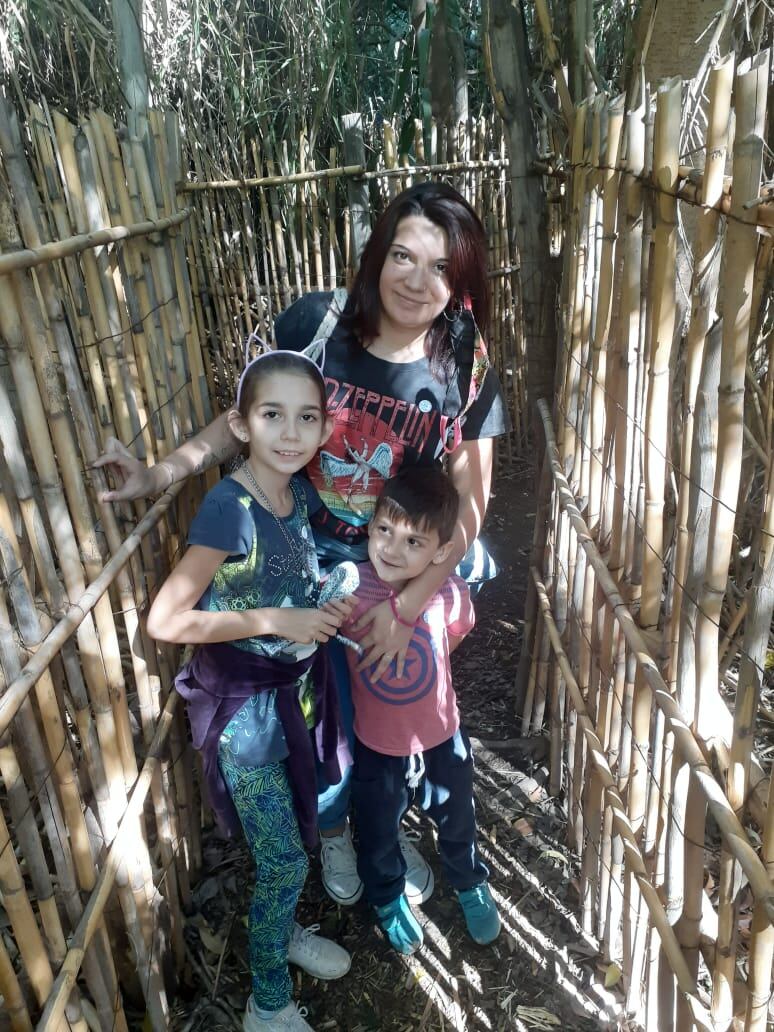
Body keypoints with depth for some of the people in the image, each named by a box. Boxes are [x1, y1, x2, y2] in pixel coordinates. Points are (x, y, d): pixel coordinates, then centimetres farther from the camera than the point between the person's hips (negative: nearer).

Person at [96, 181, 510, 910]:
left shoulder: (465, 366, -15)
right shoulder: (315, 322, -17)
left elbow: (470, 501, -14)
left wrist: (408, 606, -18)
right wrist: (162, 474, -13)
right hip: (311, 560, 0)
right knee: (327, 708, 17)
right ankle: (333, 828, 51)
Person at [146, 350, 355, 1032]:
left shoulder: (300, 492, -4)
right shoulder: (228, 508, -25)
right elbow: (164, 620, -25)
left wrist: (327, 608, -5)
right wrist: (277, 620, -26)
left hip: (296, 689, 6)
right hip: (244, 706, -6)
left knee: (289, 840, 25)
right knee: (283, 860, 7)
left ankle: (281, 933, 52)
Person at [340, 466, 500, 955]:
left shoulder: (452, 595, -24)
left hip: (441, 737, 1)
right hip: (376, 745, -1)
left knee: (457, 823, 28)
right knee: (378, 833, 25)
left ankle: (472, 885, 62)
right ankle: (389, 899, 59)